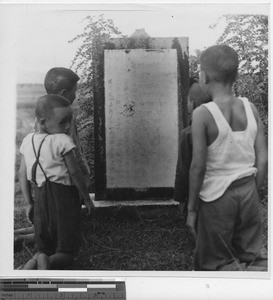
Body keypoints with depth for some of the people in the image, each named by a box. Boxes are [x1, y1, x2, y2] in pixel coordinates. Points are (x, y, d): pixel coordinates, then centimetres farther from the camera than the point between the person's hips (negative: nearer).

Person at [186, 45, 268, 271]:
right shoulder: (250, 108, -1)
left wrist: (191, 208, -3)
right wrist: (252, 193, 14)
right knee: (250, 258, 18)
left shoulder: (203, 114, -14)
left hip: (217, 197, -4)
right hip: (248, 192, 4)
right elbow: (263, 159, 1)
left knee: (215, 263, 14)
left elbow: (198, 166, -13)